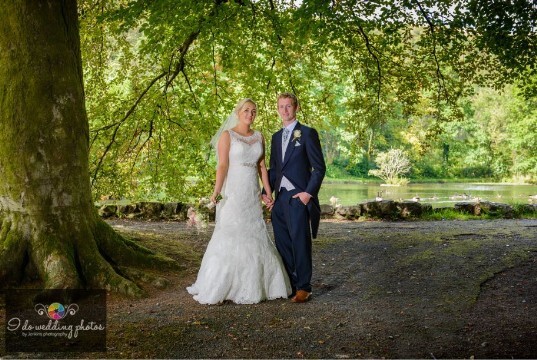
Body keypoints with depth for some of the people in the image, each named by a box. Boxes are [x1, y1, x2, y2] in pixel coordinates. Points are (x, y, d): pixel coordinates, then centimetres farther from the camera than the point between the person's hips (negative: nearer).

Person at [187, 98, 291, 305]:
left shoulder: (259, 137, 12)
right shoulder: (227, 135, -4)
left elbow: (262, 166, 12)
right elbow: (222, 166, -12)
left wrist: (268, 193, 6)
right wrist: (216, 191, -23)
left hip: (253, 195, 6)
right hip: (233, 193, -5)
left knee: (255, 238, 8)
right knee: (228, 238, -6)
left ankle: (253, 286, 21)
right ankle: (215, 288, 3)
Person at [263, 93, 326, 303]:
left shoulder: (307, 133, -2)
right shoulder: (276, 137, 17)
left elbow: (319, 167, -5)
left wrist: (309, 192, -14)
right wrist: (266, 192, 9)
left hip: (299, 197, -6)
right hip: (279, 198, 6)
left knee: (300, 243, -5)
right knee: (282, 245, 7)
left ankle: (303, 287, 6)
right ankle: (287, 285, 16)